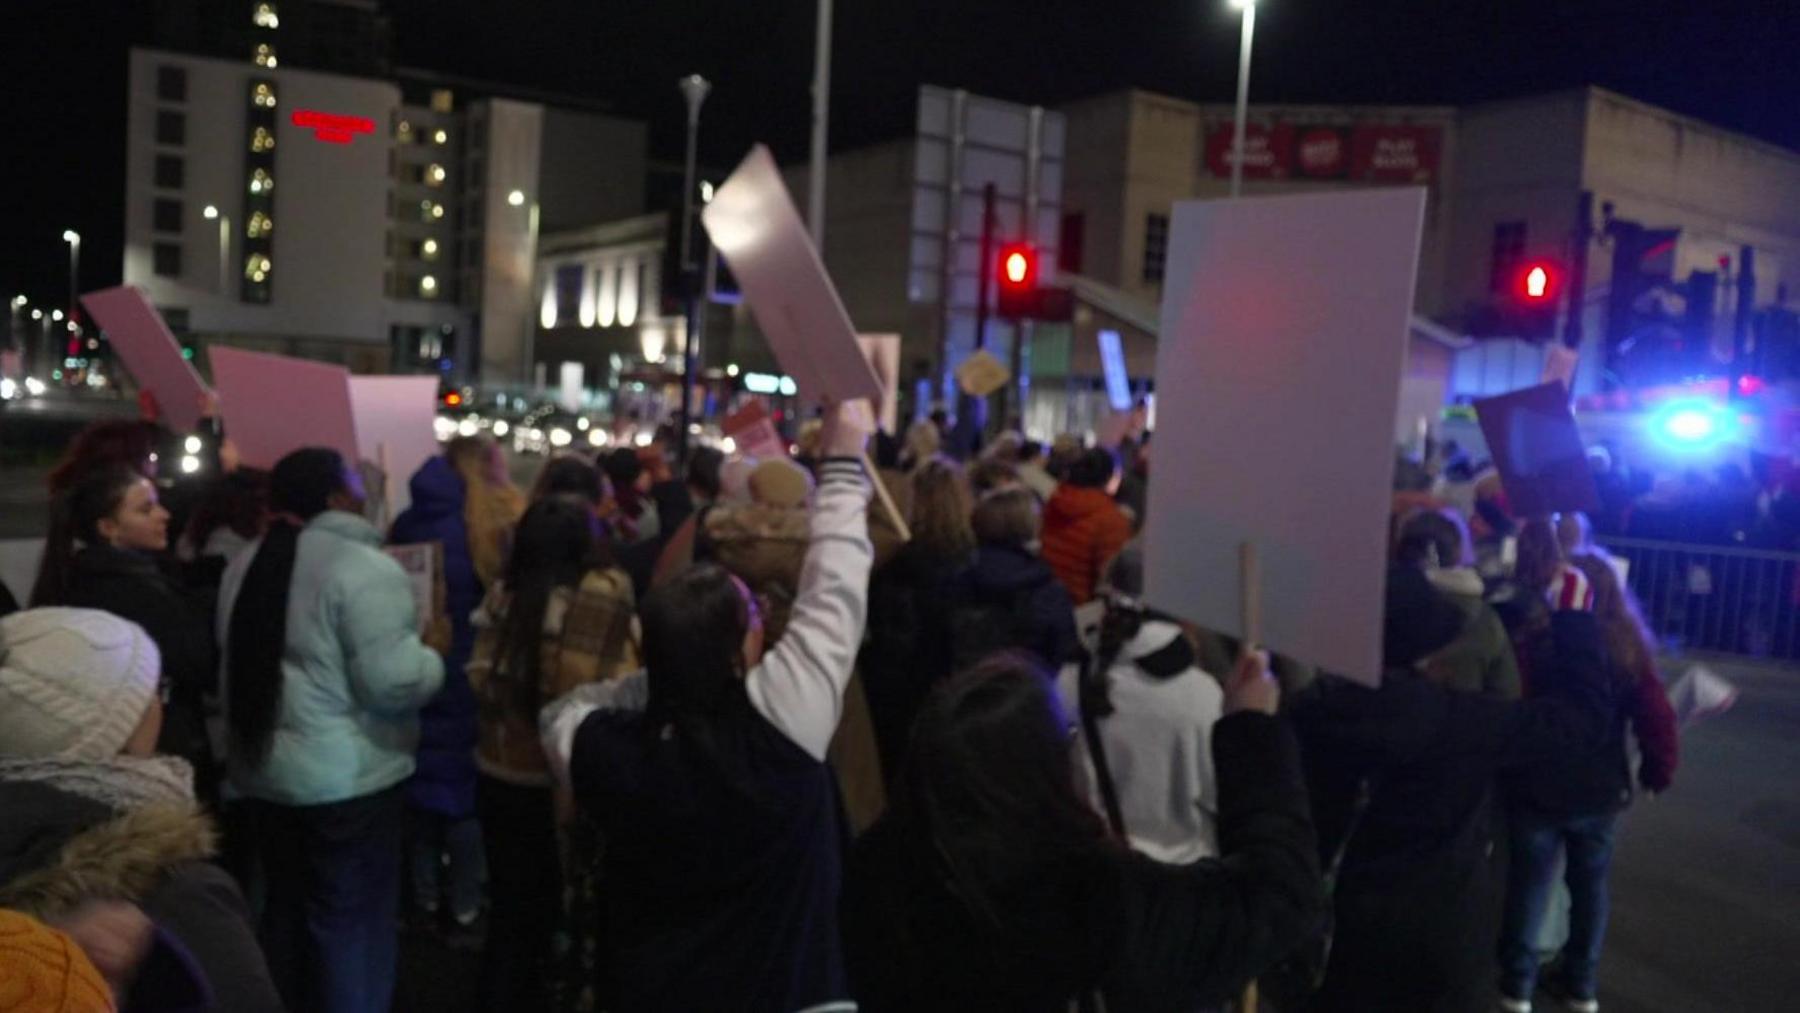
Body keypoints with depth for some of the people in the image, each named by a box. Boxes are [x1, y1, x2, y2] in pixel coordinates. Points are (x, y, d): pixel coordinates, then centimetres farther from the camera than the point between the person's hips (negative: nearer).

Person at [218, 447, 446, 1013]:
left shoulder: (247, 566, 9)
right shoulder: (363, 568, -18)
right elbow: (393, 684, -23)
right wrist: (436, 654, -5)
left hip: (264, 772, 8)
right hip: (348, 779, -8)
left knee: (287, 910, 20)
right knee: (354, 922, 4)